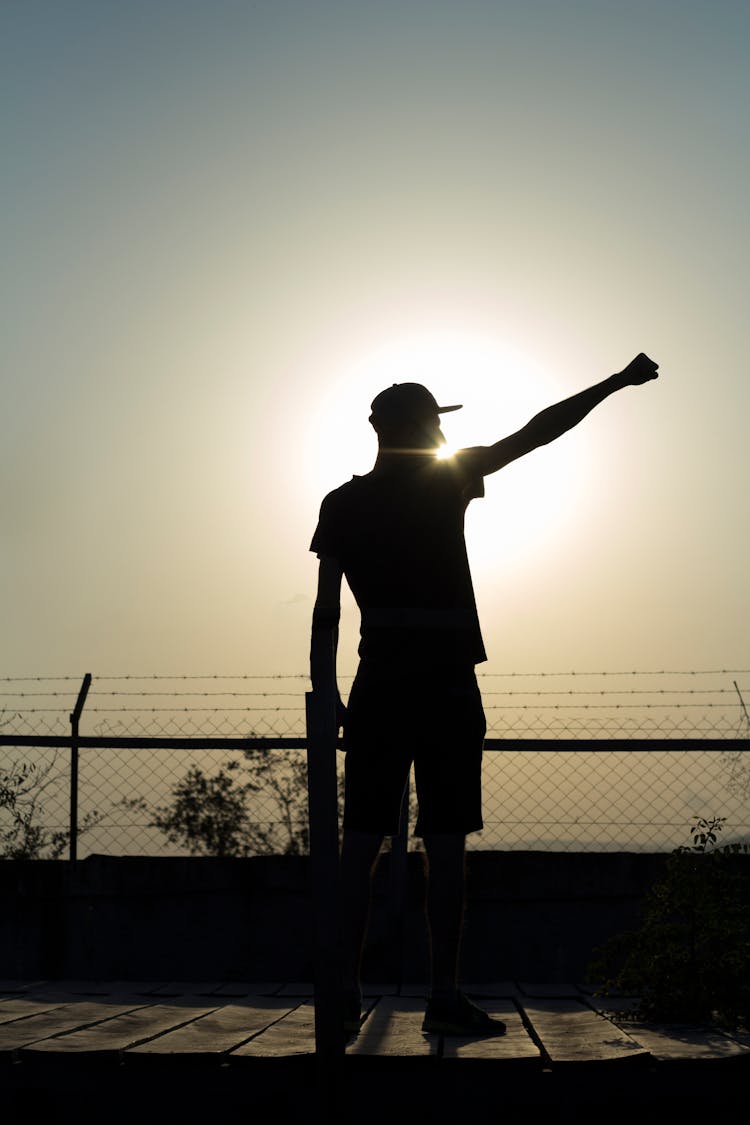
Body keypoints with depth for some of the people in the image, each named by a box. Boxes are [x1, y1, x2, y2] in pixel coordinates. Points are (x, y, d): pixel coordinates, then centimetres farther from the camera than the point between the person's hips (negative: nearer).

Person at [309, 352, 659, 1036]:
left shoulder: (343, 504, 9)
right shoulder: (444, 480, 1)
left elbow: (326, 611, 6)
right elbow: (539, 432, 5)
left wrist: (325, 694, 10)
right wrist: (617, 382, 12)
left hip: (378, 684, 3)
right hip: (447, 683, -3)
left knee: (362, 839, 2)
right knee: (445, 842, -2)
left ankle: (347, 991, 1)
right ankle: (445, 997, -2)